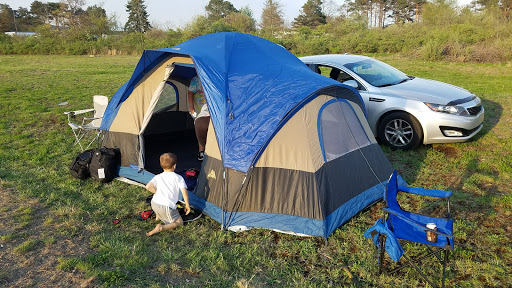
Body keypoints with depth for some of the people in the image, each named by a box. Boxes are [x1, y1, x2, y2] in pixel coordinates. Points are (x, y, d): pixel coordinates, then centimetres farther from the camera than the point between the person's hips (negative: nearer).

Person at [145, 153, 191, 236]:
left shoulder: (158, 177, 11)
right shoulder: (179, 178, 4)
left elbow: (148, 186, -3)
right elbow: (184, 193, -3)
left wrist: (157, 192, 14)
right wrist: (187, 205, 10)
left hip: (154, 204, 5)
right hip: (167, 207, -5)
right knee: (179, 222, 12)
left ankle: (158, 216, 35)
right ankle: (161, 228, -13)